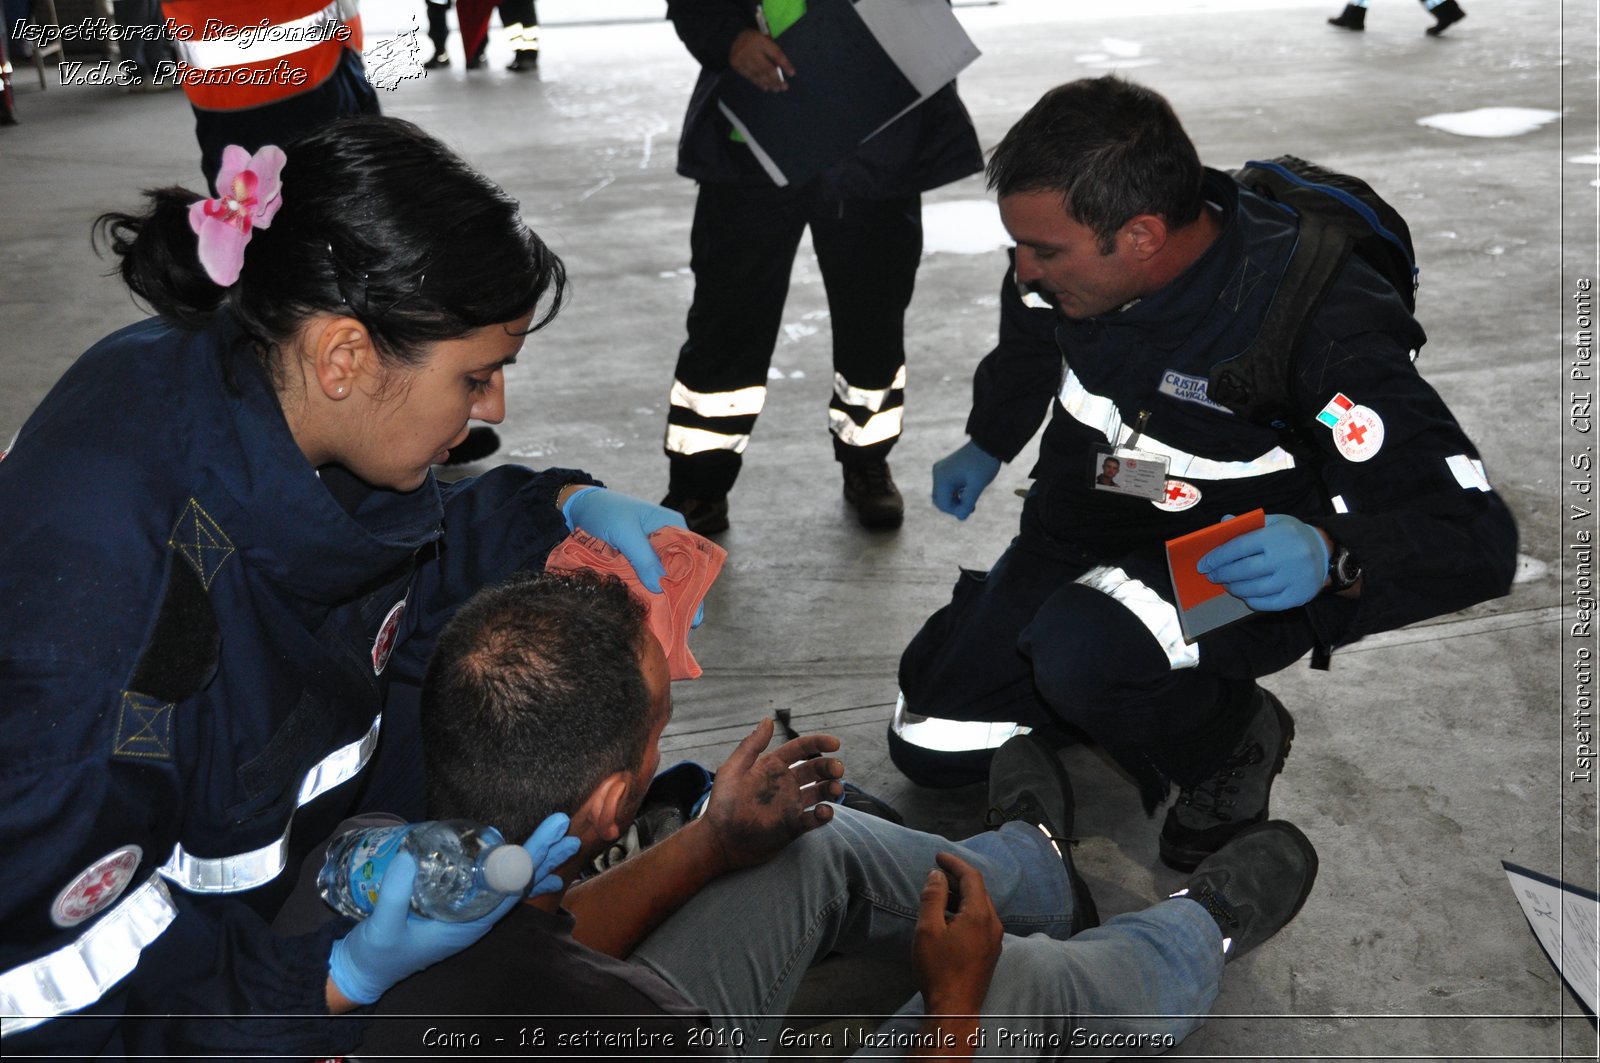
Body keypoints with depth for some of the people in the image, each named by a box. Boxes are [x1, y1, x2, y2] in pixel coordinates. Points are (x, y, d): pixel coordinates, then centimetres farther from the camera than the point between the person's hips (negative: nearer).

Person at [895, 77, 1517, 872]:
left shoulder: (1327, 329, -33)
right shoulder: (1067, 258, -14)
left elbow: (1478, 538, -33)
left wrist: (1332, 555, -50)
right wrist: (987, 447, 18)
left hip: (1243, 569, -5)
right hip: (1076, 535, 6)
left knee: (1084, 651, -37)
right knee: (927, 744, 6)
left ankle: (1234, 741, -4)